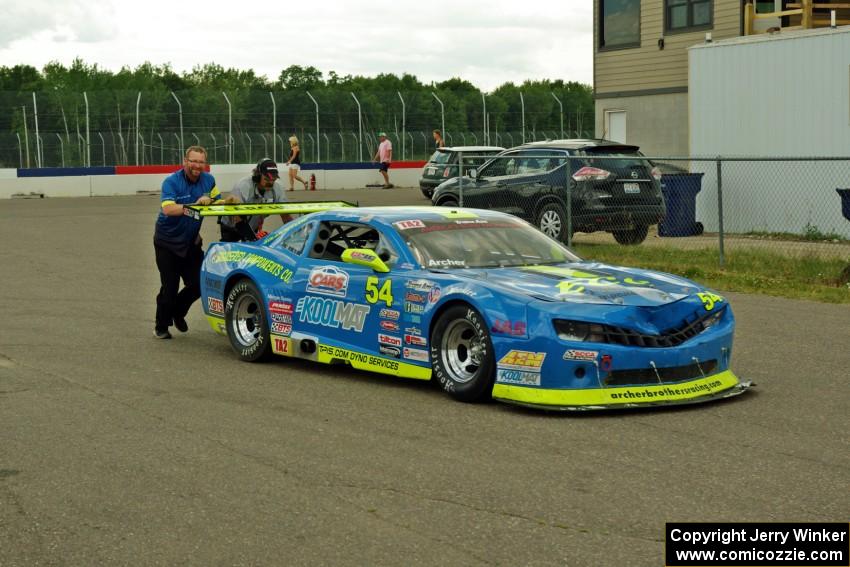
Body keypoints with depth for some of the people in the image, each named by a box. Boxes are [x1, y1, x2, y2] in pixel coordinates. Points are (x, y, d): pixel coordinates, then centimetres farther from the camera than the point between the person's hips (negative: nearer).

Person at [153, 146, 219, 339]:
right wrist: (194, 205, -40)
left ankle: (178, 313, 30)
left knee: (199, 284, 2)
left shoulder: (208, 180, -1)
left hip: (191, 241, 5)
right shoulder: (171, 182, -18)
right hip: (167, 241, -5)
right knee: (170, 287, -2)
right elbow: (168, 209, -32)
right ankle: (161, 327, 18)